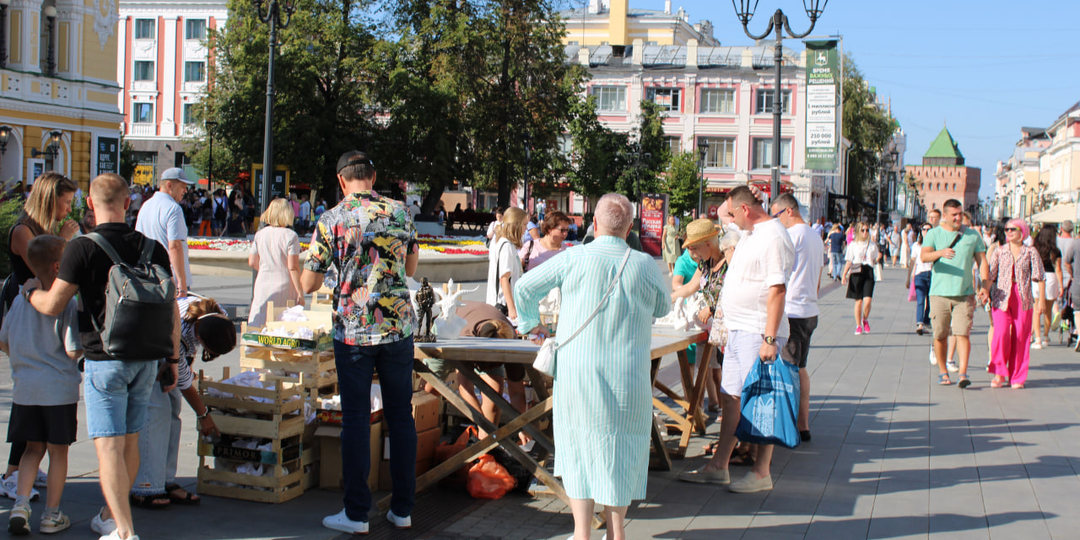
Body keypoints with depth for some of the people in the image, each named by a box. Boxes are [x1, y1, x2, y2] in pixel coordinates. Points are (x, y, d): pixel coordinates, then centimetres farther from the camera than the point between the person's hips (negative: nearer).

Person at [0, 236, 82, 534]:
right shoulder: (68, 302, -13)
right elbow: (74, 351, -16)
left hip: (24, 387, 5)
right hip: (60, 388, -4)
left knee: (33, 447, 16)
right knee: (58, 450, 8)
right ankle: (52, 514, 15)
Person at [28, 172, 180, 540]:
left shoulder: (82, 248, -11)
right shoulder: (152, 247, 3)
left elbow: (53, 306, -9)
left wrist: (30, 291, 13)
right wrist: (173, 358, 12)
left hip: (105, 360, -5)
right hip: (146, 358, 5)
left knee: (109, 446, -4)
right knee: (130, 442, 16)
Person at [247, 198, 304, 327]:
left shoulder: (260, 234, 6)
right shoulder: (290, 236, -8)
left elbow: (252, 262, 11)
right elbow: (293, 267, -12)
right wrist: (300, 293, -7)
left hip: (263, 286, 4)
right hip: (284, 287, -4)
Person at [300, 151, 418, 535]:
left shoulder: (332, 219, -5)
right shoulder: (400, 212, 4)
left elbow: (308, 284, -1)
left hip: (352, 329, -2)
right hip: (398, 326, 2)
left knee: (356, 419, 4)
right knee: (401, 415, 10)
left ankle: (357, 514, 9)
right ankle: (403, 509, 16)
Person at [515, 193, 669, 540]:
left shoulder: (573, 258, -5)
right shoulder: (645, 265, -3)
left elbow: (524, 288, 4)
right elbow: (663, 307, 16)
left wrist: (531, 323, 21)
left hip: (578, 374, -1)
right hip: (627, 378, 1)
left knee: (579, 449, 10)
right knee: (618, 450, 14)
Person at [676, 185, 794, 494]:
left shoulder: (773, 237, -16)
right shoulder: (750, 235, 15)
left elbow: (777, 289, -21)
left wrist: (770, 339, -25)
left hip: (758, 333, -10)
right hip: (738, 330, 10)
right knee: (732, 398, 12)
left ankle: (761, 473, 7)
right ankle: (718, 467, 19)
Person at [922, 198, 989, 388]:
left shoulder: (973, 235, 10)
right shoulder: (933, 234, 3)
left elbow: (982, 260, 10)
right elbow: (925, 256, -12)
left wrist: (984, 285, -3)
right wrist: (940, 252, -34)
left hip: (965, 293, 1)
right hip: (940, 293, 0)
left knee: (962, 333, -10)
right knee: (940, 335, 5)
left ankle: (963, 373, -11)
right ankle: (942, 372, 20)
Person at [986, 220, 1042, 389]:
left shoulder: (1031, 253, 5)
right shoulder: (1000, 252, 8)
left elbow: (1039, 278, 4)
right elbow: (990, 276, 6)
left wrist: (1041, 299, -1)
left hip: (1023, 299, 0)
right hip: (1002, 298, 0)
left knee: (1020, 338, 1)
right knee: (1001, 334, -15)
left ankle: (1017, 377, 13)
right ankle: (1000, 374, -4)